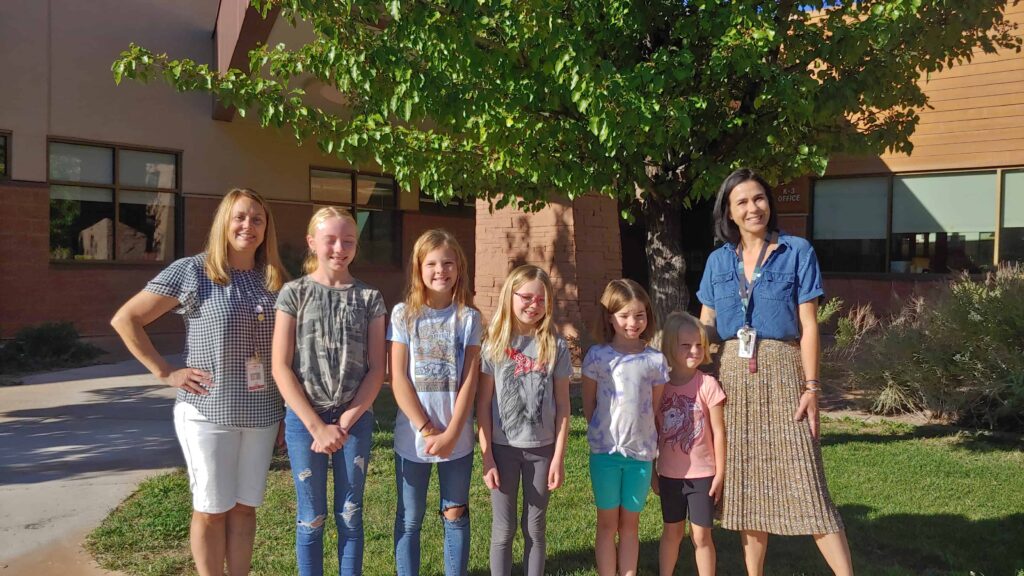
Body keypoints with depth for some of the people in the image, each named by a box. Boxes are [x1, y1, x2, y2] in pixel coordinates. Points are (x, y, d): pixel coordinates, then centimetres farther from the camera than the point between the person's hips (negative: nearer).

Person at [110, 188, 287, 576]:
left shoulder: (274, 280, 6)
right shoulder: (191, 271, -7)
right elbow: (125, 319, -6)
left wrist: (290, 412, 5)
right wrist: (165, 372, -10)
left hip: (262, 413, 4)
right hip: (207, 413, -4)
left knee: (245, 507, 14)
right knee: (211, 510, 7)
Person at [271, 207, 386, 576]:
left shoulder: (369, 298, 3)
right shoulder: (294, 294, -1)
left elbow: (376, 369, 1)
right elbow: (281, 368, -5)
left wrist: (345, 423, -9)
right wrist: (317, 426, -10)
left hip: (355, 419, 1)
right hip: (304, 420, -1)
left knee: (349, 516, 10)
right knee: (311, 519, 8)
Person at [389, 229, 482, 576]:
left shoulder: (468, 317, 0)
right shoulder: (404, 314, -2)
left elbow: (469, 380, -4)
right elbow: (398, 379, -7)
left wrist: (451, 433, -13)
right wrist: (428, 430, -12)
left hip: (457, 436, 1)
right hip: (412, 434, 0)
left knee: (455, 515, 12)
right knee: (410, 518, 10)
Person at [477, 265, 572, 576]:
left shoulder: (555, 347, -2)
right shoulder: (493, 345, -3)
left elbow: (562, 405, 0)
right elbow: (483, 404, -3)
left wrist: (559, 456, -3)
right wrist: (486, 456, -6)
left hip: (541, 448, 1)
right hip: (503, 447, 0)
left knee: (535, 527, 12)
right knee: (503, 528, 9)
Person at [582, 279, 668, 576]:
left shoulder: (655, 360, 0)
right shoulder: (597, 356, -5)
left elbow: (657, 408, 5)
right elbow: (588, 405, 2)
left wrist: (655, 446, 4)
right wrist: (605, 432, 1)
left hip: (641, 452, 1)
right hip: (605, 450, -1)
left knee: (630, 523, 13)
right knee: (607, 523, 9)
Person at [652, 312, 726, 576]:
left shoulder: (708, 385, -11)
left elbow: (718, 432, -6)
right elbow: (654, 431, 4)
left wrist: (720, 473, -5)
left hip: (702, 474, -2)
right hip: (670, 474, 2)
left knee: (701, 535, 6)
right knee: (672, 531, 15)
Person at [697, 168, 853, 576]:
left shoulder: (797, 252, -1)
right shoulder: (718, 261, 9)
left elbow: (808, 325, -4)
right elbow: (704, 327, 10)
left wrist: (812, 386, -10)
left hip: (781, 372, -3)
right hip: (733, 374, 4)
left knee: (804, 483, -7)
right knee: (746, 483, 9)